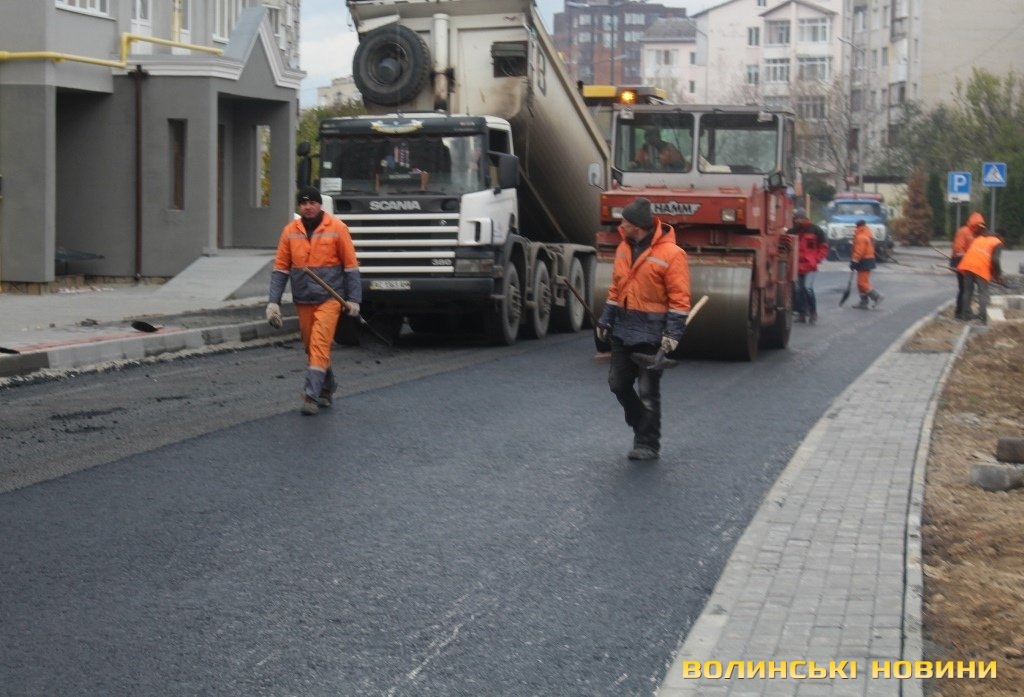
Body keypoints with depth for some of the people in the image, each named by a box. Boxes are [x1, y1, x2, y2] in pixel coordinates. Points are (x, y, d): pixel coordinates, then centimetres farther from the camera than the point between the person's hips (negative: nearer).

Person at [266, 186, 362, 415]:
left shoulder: (337, 229, -5)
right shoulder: (290, 231, 3)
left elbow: (351, 265, -2)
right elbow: (280, 268, 7)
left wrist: (353, 299, -4)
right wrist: (273, 301, 1)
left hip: (329, 298, -4)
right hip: (302, 300, 4)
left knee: (319, 345, -14)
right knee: (311, 347, 13)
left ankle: (312, 395, -15)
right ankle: (327, 389, 30)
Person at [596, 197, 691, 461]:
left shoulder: (671, 254, -14)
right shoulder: (624, 248, 8)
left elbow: (679, 298, -14)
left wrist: (673, 333, -19)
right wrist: (606, 320, 13)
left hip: (651, 335, -7)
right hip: (623, 330, 7)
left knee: (648, 392, -1)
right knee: (618, 384, 12)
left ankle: (648, 444, 10)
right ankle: (642, 427, 31)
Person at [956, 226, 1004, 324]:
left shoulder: (979, 238, 27)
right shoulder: (998, 243, 8)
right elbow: (994, 260, -8)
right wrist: (998, 274, 3)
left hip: (967, 265, 5)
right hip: (981, 268, -5)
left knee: (968, 291, 16)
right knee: (983, 293, 0)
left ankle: (965, 314, 18)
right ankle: (982, 318, -12)